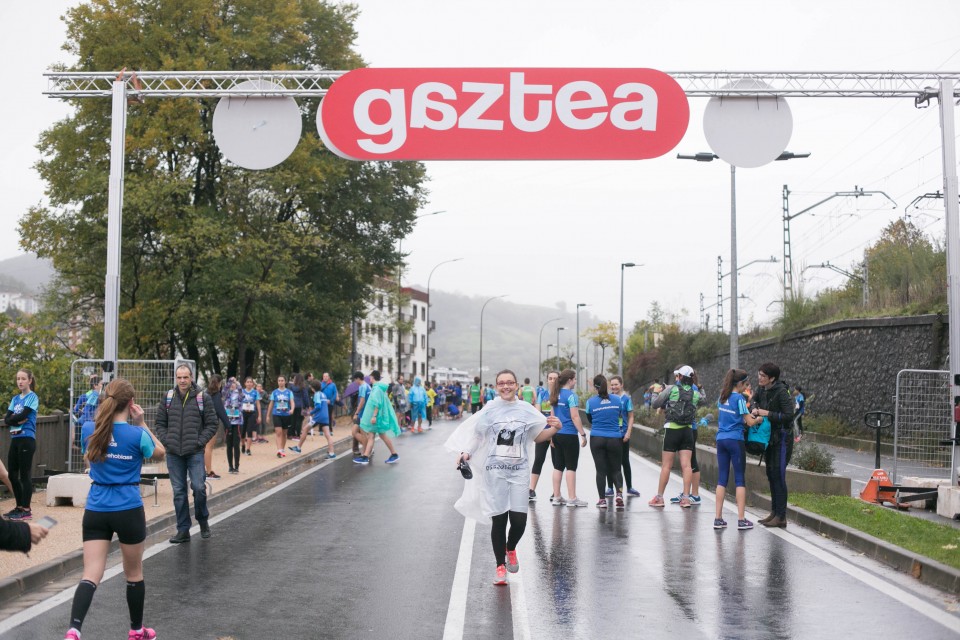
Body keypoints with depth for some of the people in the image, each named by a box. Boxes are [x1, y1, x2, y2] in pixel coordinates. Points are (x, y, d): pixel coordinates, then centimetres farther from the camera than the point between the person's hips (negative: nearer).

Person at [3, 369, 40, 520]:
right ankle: (19, 506, 19)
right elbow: (6, 420, 4)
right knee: (12, 475, 9)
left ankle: (26, 510, 0)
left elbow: (22, 415, -18)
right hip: (15, 439, 7)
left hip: (27, 440, -7)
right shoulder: (15, 398, 14)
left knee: (25, 475, -4)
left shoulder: (32, 397, -6)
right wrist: (18, 421, -13)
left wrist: (13, 418, -1)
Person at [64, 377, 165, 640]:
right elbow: (160, 453, 10)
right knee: (134, 574, 15)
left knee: (90, 575, -1)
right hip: (128, 510, -2)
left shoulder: (89, 430, -2)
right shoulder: (137, 434, -11)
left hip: (95, 510, 3)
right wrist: (141, 423, 3)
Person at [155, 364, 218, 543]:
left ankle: (203, 519, 17)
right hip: (173, 453, 3)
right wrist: (165, 440, 0)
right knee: (179, 492, 7)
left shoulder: (203, 398, -1)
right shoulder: (168, 397, 7)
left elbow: (212, 424, 1)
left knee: (199, 487, -9)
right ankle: (183, 530, 15)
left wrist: (200, 441, -8)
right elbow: (159, 423, 14)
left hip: (195, 453, -3)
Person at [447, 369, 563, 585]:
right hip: (495, 472, -1)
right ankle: (500, 566, 17)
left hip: (518, 471, 1)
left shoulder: (527, 410, 7)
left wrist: (555, 428, -3)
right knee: (498, 520, 1)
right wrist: (465, 453, -11)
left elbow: (539, 436, 15)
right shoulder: (490, 410, 3)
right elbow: (475, 434, 5)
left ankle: (510, 549, 28)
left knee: (519, 519, -6)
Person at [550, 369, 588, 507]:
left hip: (556, 434, 7)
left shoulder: (555, 394, 11)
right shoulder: (571, 395, -13)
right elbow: (575, 417, -16)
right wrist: (583, 434, -13)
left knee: (558, 467, 11)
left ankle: (556, 497, 14)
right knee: (571, 467, -1)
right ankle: (572, 498, 1)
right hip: (569, 435, -7)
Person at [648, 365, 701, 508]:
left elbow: (655, 404, -1)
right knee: (686, 465, 1)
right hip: (688, 430, 3)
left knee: (666, 465, 3)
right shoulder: (695, 393, 6)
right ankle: (685, 498, -2)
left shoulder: (671, 389, -3)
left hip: (672, 429, -3)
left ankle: (659, 497, 9)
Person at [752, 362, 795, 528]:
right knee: (770, 474, 12)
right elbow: (756, 399, 24)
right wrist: (756, 409, 2)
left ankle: (781, 517, -4)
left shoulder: (781, 392, -19)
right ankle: (774, 512, 20)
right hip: (769, 438, 8)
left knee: (778, 475, -8)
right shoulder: (762, 390, 4)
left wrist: (768, 414, -23)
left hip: (781, 438, -8)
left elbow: (789, 416, -24)